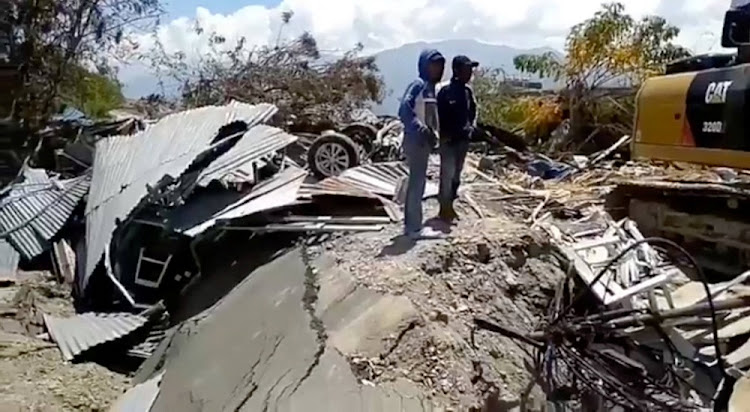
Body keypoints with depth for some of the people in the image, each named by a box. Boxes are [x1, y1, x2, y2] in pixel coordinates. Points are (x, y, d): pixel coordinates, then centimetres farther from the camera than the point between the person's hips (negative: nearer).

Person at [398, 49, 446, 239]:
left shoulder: (431, 87, 15)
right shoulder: (418, 85, -12)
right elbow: (404, 109, -24)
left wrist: (432, 133, 6)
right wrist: (421, 129, -28)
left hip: (423, 141, 9)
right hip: (416, 141, -9)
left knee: (415, 182, 12)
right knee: (417, 183, -7)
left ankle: (410, 224, 20)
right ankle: (415, 228, -2)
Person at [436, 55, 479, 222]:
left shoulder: (468, 91, 8)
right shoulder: (446, 91, -13)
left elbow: (473, 111, 19)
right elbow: (438, 115, -12)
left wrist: (472, 127, 3)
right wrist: (445, 134, -16)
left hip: (463, 139, 7)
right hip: (448, 140, -7)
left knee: (457, 174, 13)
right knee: (447, 173, -5)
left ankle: (450, 205, 23)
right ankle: (444, 209, 3)